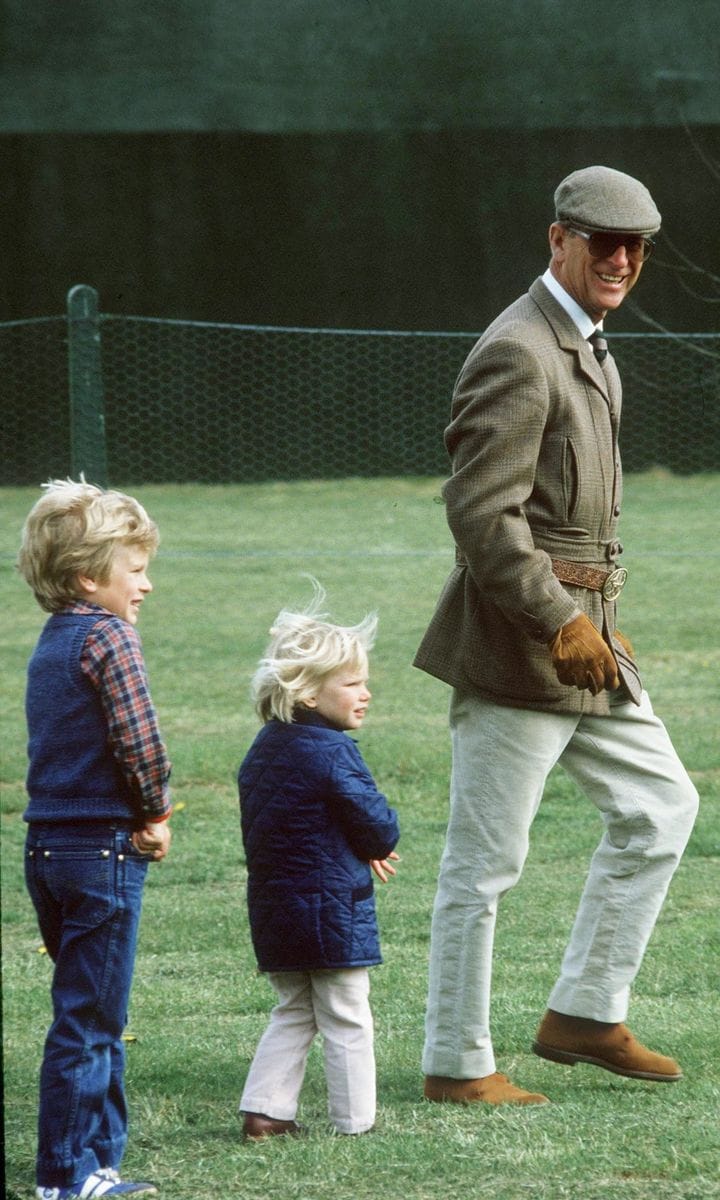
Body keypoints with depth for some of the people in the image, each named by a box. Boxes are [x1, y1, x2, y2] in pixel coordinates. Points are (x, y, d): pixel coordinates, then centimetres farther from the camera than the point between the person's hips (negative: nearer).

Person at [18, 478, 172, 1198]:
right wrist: (154, 814, -3)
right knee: (87, 1020, -3)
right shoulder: (107, 637, -13)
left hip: (48, 843, 8)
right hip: (103, 846, -8)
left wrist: (138, 817, 3)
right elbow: (137, 742, -20)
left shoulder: (50, 642, 13)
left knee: (94, 1015, 16)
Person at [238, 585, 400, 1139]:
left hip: (272, 909, 8)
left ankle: (265, 1109, 10)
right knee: (347, 1019, 3)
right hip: (332, 906, -8)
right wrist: (382, 844, 10)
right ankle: (355, 1118, 8)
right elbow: (377, 824, -17)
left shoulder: (262, 751, 9)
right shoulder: (332, 754, -18)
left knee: (293, 1013, 17)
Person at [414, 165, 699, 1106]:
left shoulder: (589, 349, 16)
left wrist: (598, 619, 17)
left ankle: (585, 1014, 17)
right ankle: (457, 1065, 5)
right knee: (485, 862, -2)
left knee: (661, 807, 12)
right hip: (516, 641, -10)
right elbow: (480, 512, -22)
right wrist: (559, 622, -21)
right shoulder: (518, 354, -16)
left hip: (583, 630, 10)